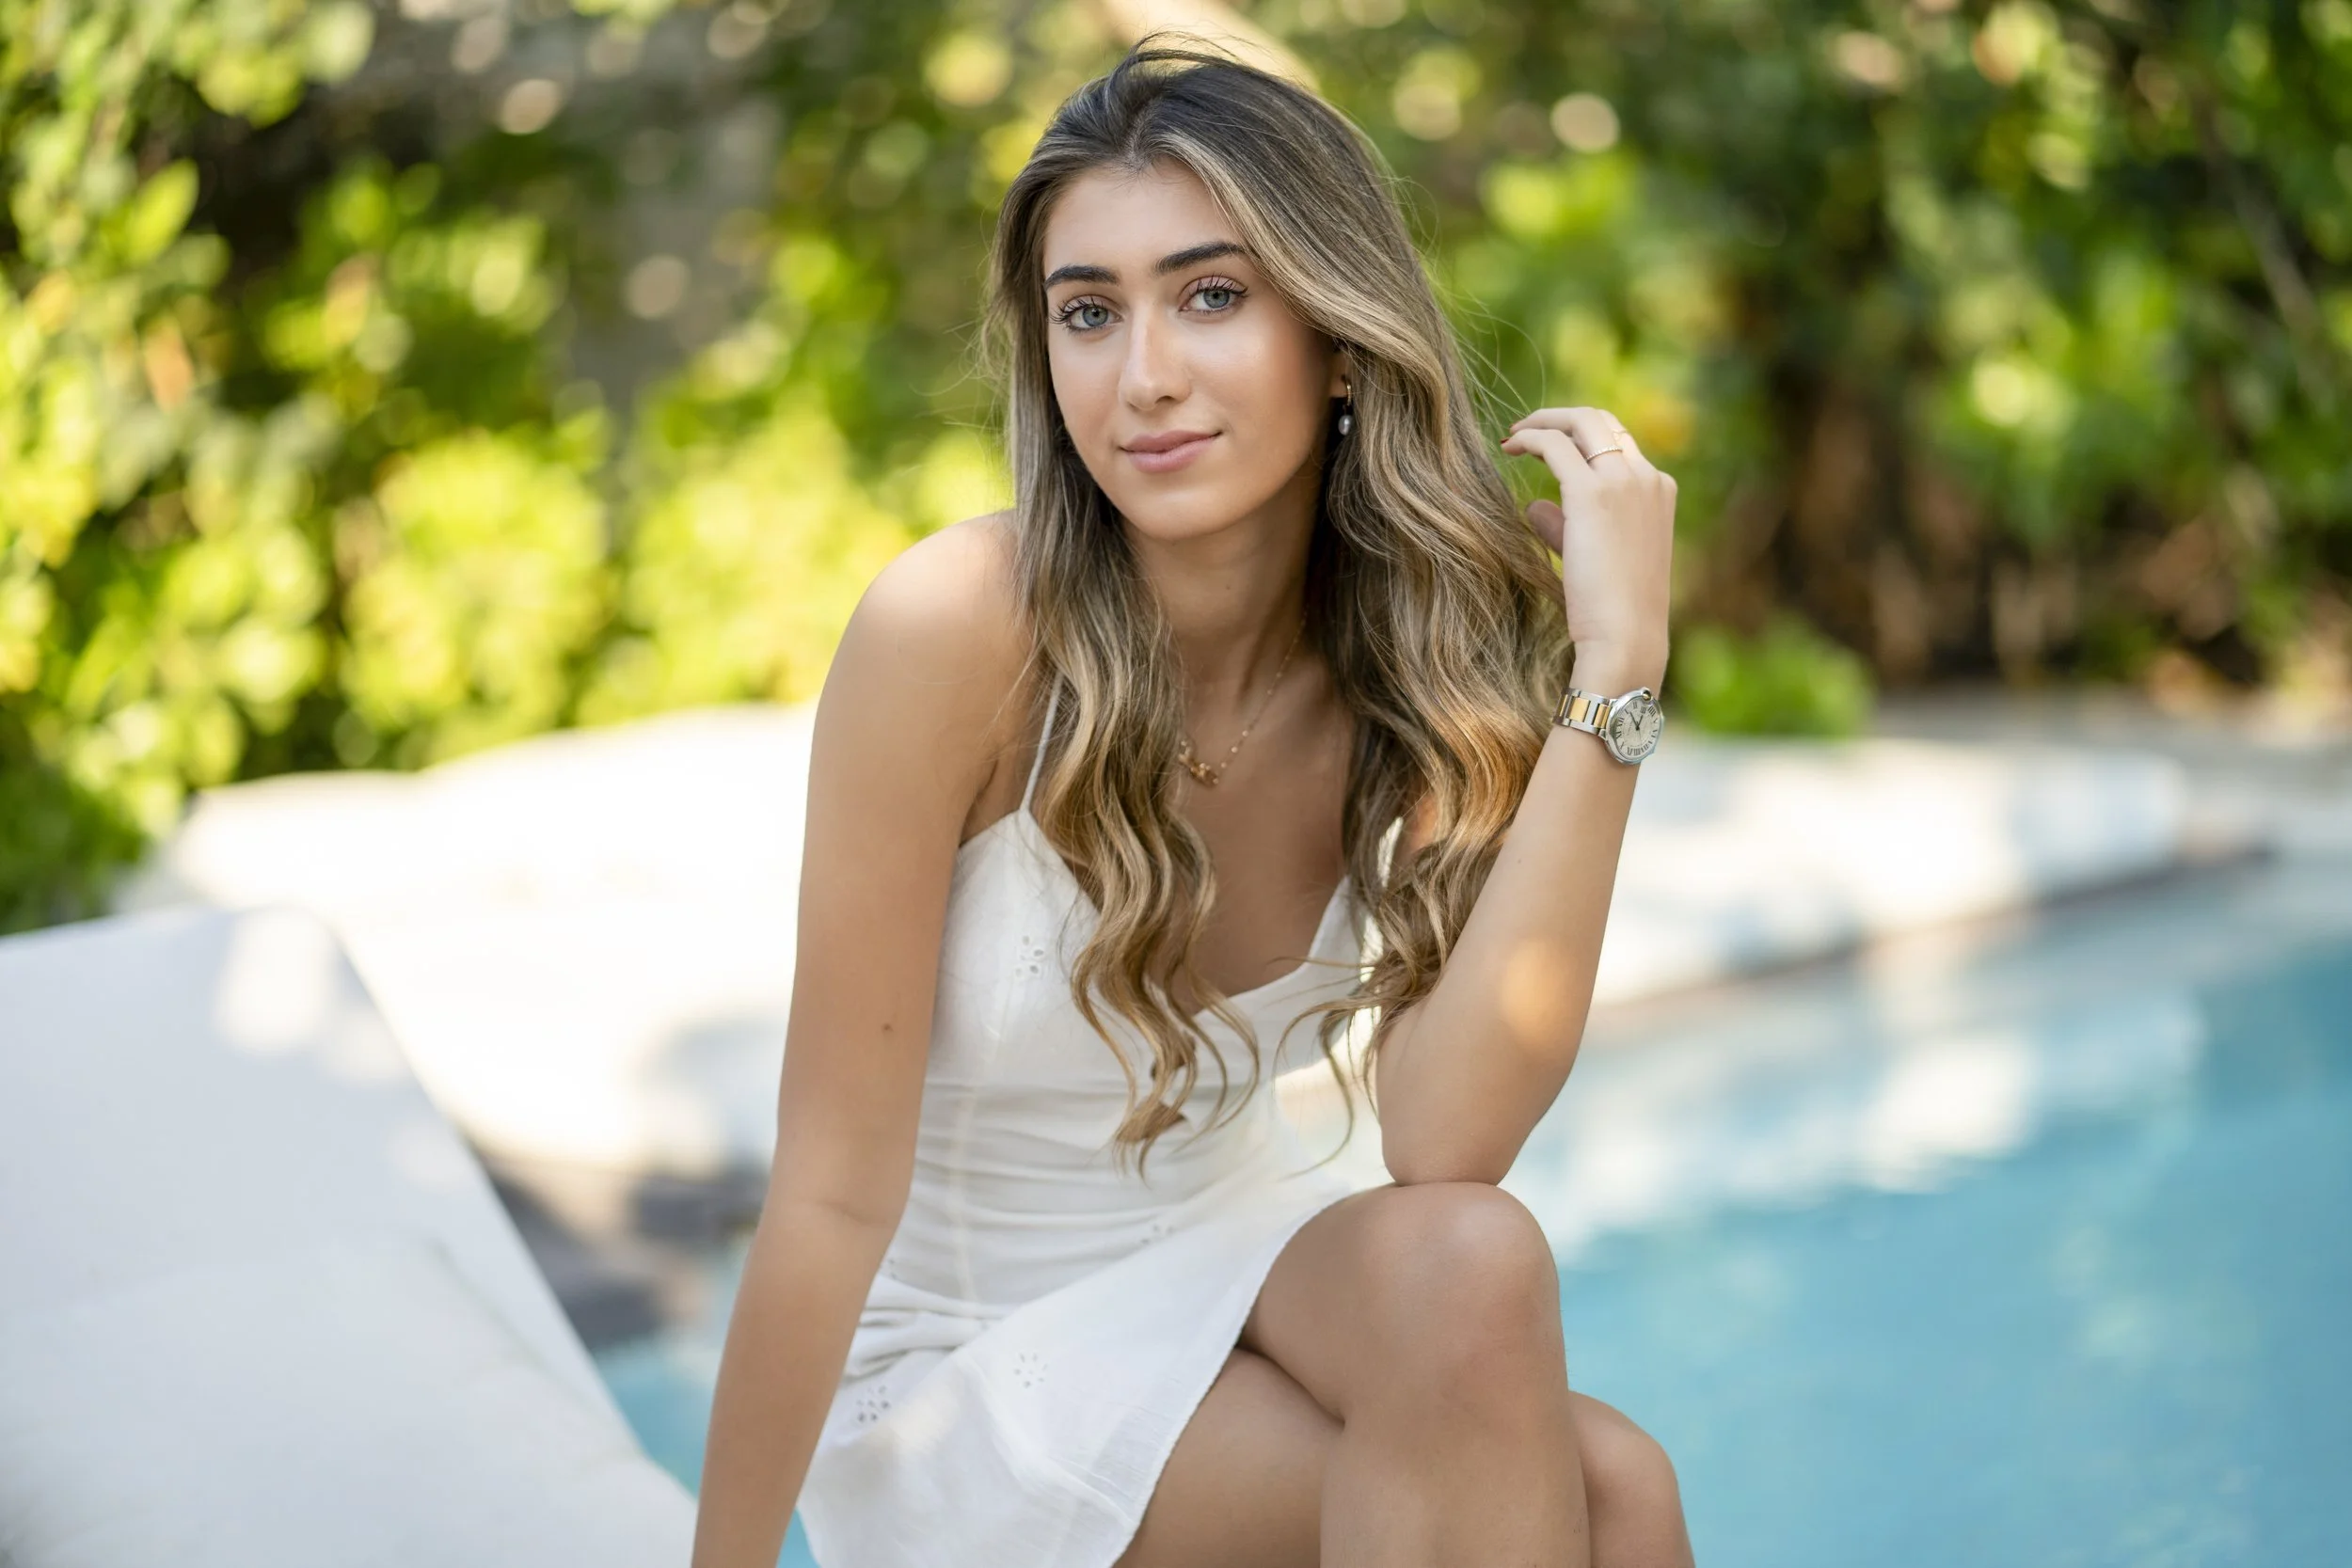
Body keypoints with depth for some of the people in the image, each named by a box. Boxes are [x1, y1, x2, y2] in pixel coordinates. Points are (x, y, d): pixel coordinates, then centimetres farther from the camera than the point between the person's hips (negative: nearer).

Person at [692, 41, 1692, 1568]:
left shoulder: (1416, 642, -10)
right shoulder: (957, 628, -24)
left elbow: (1447, 1142, -25)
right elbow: (836, 1191, -19)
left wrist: (1616, 668, -28)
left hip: (1235, 1248, 5)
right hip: (957, 1349, -4)